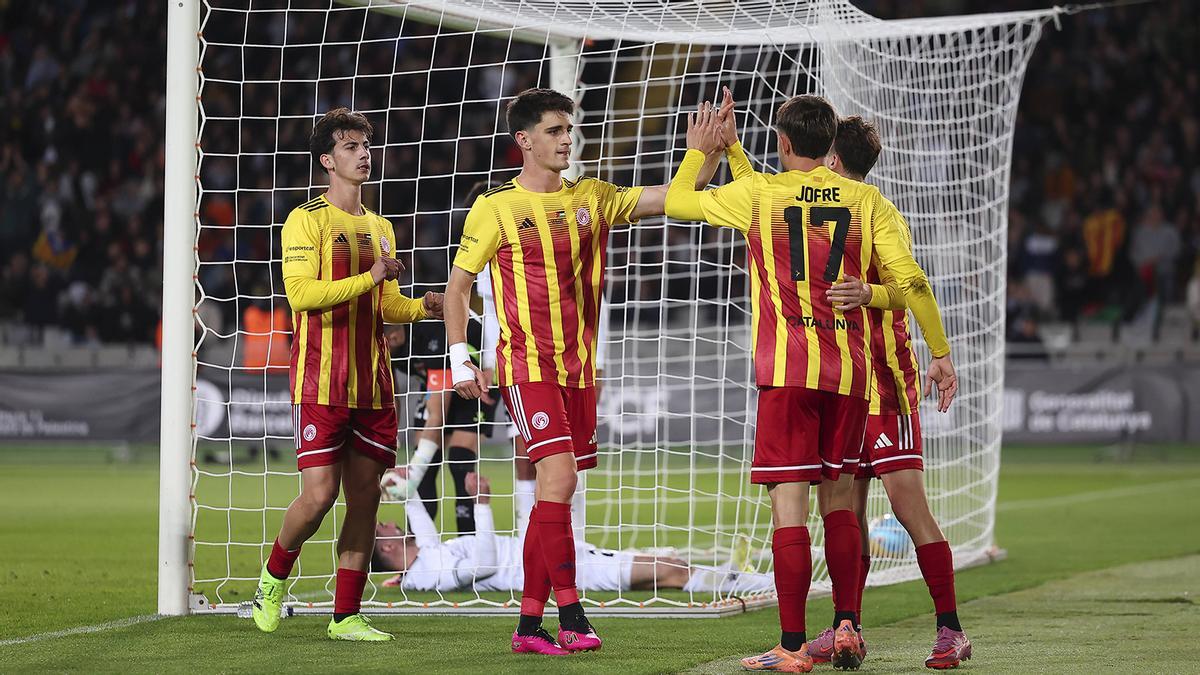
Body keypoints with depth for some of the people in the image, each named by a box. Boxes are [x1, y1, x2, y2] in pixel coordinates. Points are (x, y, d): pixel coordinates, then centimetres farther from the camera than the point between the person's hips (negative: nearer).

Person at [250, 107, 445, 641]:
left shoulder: (379, 228, 18)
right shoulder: (307, 220, -4)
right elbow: (300, 293, -16)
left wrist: (423, 308, 4)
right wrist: (368, 278, -19)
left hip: (372, 385, 7)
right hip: (322, 382, -6)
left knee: (364, 496, 3)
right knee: (319, 493, -12)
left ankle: (346, 615, 9)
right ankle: (274, 577, 14)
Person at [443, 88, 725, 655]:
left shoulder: (592, 199, 9)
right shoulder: (495, 208, -2)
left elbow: (671, 197, 5)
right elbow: (458, 284, 4)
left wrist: (709, 154, -11)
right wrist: (459, 356, -5)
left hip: (579, 367, 5)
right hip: (526, 365, -5)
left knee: (552, 492, 6)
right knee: (559, 480, -19)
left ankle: (529, 625, 11)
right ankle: (570, 614, -16)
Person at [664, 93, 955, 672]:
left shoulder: (758, 194, -1)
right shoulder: (866, 200, 6)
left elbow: (677, 202, 13)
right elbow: (911, 280, 2)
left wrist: (699, 150, 30)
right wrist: (941, 354, 10)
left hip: (788, 368, -3)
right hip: (850, 368, 4)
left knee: (789, 504, -5)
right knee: (838, 501, 15)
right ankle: (845, 627, 10)